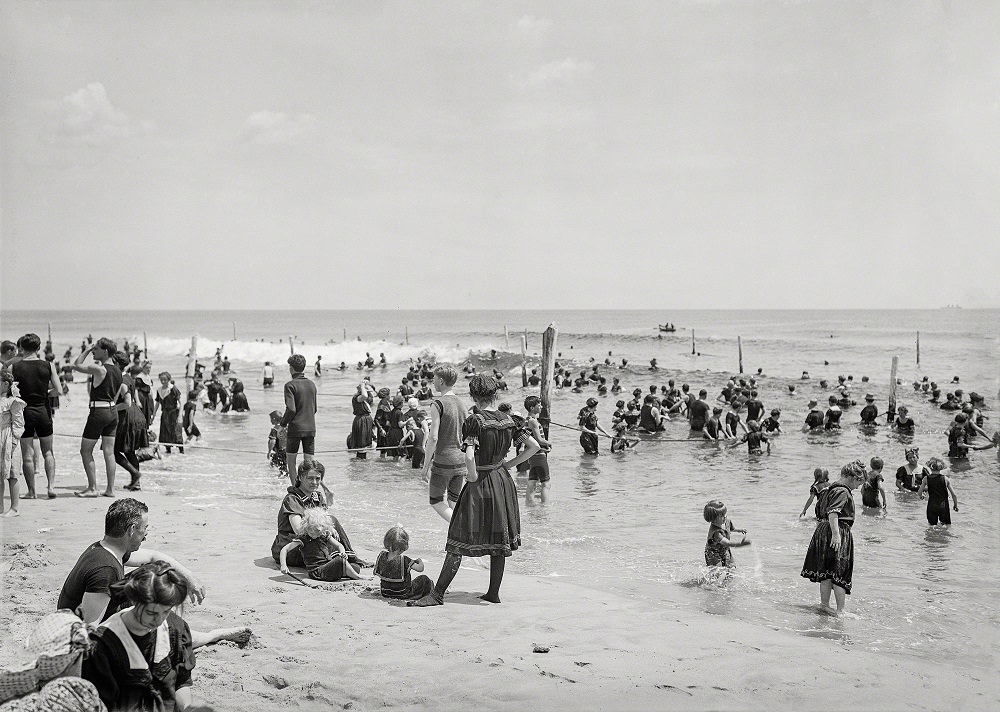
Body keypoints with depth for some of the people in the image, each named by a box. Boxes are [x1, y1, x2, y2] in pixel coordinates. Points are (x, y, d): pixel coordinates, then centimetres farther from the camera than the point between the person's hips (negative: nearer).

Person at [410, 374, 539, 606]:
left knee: (460, 540, -3)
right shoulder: (508, 421, 3)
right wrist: (508, 464, 9)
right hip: (503, 482, 6)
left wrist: (473, 478, -11)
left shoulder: (475, 421, -15)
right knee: (499, 539, 14)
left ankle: (438, 594, 1)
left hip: (480, 483, -6)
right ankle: (494, 592, 20)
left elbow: (470, 458, -27)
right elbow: (534, 446, 5)